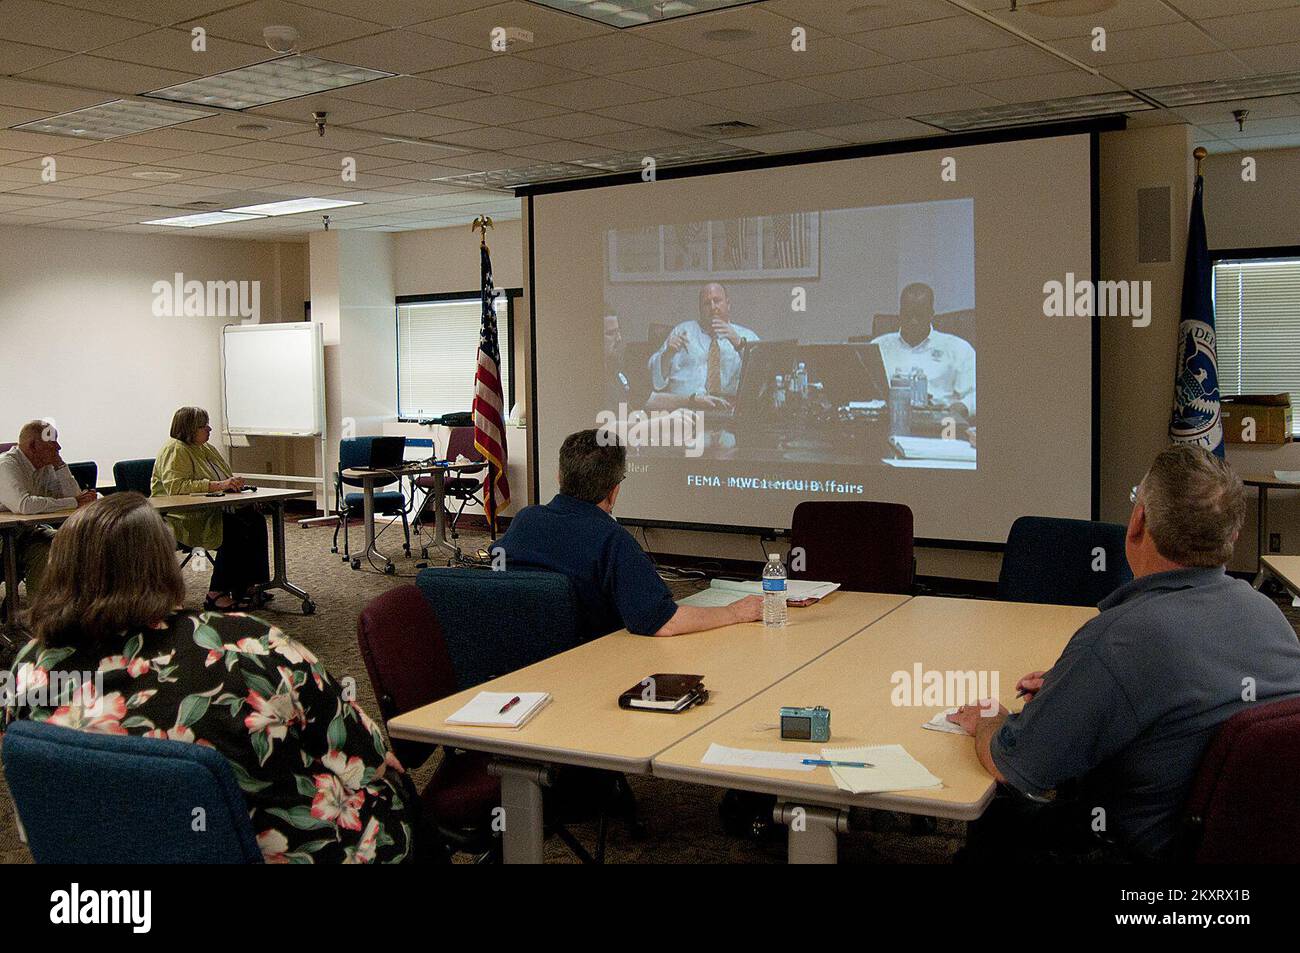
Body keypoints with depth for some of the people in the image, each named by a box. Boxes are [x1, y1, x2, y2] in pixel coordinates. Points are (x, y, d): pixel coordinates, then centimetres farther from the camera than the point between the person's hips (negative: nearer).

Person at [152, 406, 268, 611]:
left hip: (211, 511, 9)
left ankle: (248, 586, -16)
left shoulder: (207, 448, 19)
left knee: (255, 519, -15)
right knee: (236, 527, -29)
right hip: (184, 519, -9)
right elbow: (175, 486, -25)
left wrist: (233, 482, 4)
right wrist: (216, 485, -29)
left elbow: (225, 480, 29)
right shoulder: (175, 450, -10)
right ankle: (216, 594, -25)